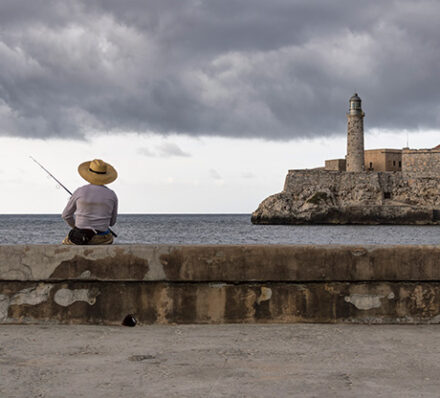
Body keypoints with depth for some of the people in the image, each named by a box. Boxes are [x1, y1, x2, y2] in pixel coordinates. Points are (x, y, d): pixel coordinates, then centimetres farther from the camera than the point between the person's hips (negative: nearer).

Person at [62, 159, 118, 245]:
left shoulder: (80, 192, -6)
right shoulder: (112, 195, -3)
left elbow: (66, 215, 3)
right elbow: (112, 222, 6)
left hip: (79, 238, -1)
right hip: (101, 240, 1)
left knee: (66, 243, 32)